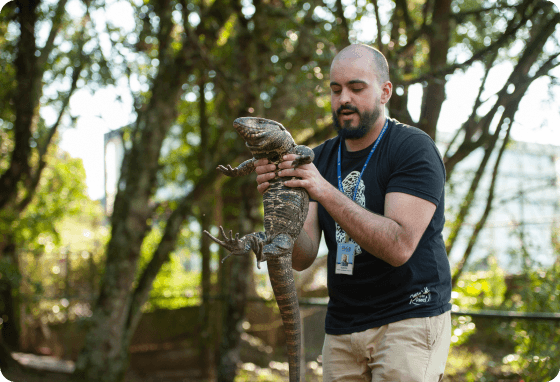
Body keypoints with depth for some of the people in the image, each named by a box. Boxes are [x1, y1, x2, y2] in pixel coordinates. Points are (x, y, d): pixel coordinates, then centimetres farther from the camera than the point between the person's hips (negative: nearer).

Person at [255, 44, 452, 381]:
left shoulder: (414, 148, -9)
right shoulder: (320, 159, 7)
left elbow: (399, 247, -22)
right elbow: (302, 258, -1)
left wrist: (326, 192, -29)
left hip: (409, 320, -5)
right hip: (342, 327, 5)